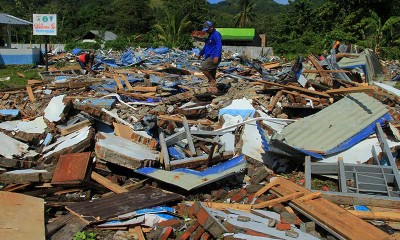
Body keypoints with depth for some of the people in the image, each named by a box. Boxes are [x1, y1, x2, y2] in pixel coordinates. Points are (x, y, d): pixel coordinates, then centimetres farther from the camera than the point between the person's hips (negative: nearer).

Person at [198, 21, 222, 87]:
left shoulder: (216, 34, -8)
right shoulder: (210, 36, 22)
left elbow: (219, 46, -21)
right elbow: (206, 46, 35)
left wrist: (217, 56, -32)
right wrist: (201, 53, 41)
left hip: (214, 58, -10)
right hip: (210, 57, 10)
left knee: (203, 67, -22)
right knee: (212, 76, 9)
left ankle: (212, 81, -14)